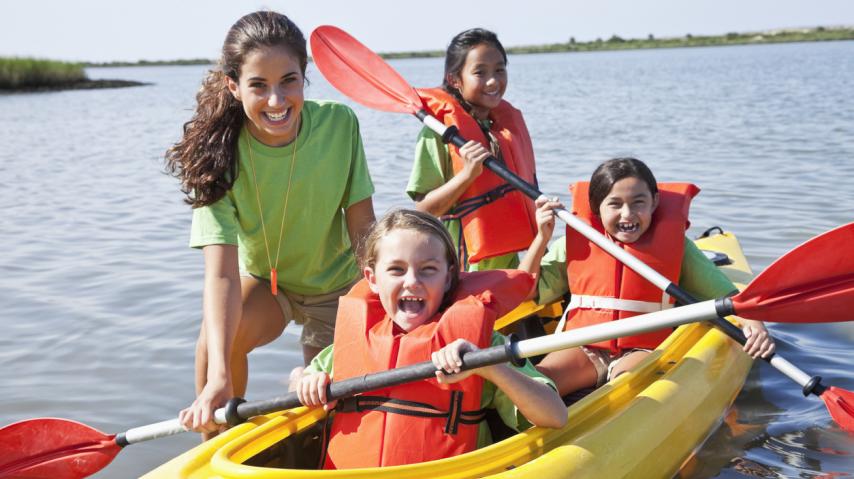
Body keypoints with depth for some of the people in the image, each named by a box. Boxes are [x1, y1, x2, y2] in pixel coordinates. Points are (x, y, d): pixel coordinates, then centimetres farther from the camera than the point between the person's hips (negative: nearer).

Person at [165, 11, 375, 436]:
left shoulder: (338, 123, -23)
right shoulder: (220, 153, -27)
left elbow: (363, 225, -13)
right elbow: (222, 272, -35)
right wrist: (219, 378, -46)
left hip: (336, 282, 1)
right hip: (262, 280, -1)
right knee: (221, 334, -30)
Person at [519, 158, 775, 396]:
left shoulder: (674, 244, 7)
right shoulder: (576, 244, 9)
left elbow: (725, 294, 5)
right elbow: (527, 290, 10)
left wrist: (752, 322, -15)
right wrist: (542, 237, 2)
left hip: (642, 351, -1)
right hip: (582, 349, 2)